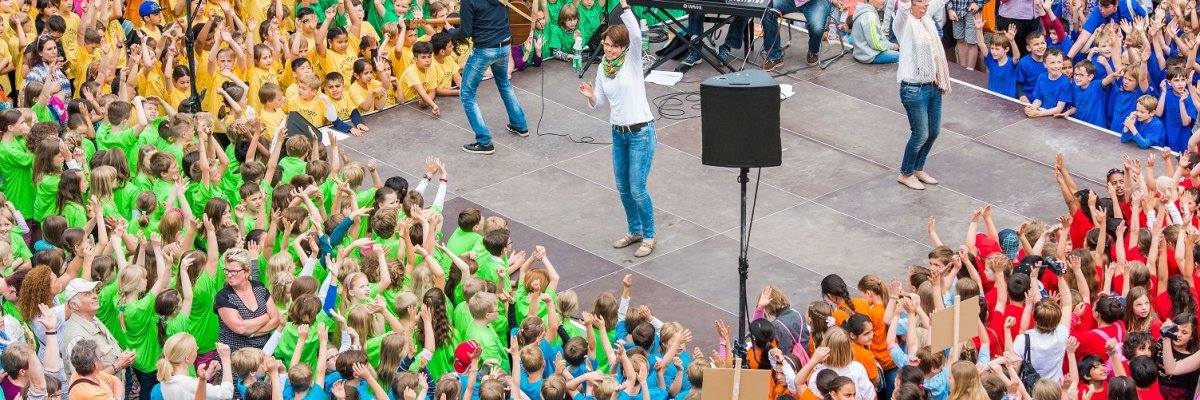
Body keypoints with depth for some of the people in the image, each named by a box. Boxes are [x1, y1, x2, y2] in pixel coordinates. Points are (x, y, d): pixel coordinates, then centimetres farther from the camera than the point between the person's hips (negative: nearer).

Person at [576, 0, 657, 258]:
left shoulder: (632, 60, -11)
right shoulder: (603, 68, 3)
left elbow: (636, 35, -31)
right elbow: (600, 102, 10)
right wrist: (591, 96, -12)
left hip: (641, 133, -6)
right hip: (618, 133, 6)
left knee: (637, 190, -5)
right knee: (623, 188, 15)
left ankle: (648, 237, 12)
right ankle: (634, 231, 34)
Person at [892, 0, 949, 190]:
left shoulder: (926, 18, 6)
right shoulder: (903, 22, -14)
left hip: (933, 87, 8)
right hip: (913, 89, -7)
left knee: (933, 132, 16)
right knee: (921, 134, 1)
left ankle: (918, 169, 35)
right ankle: (906, 174, 22)